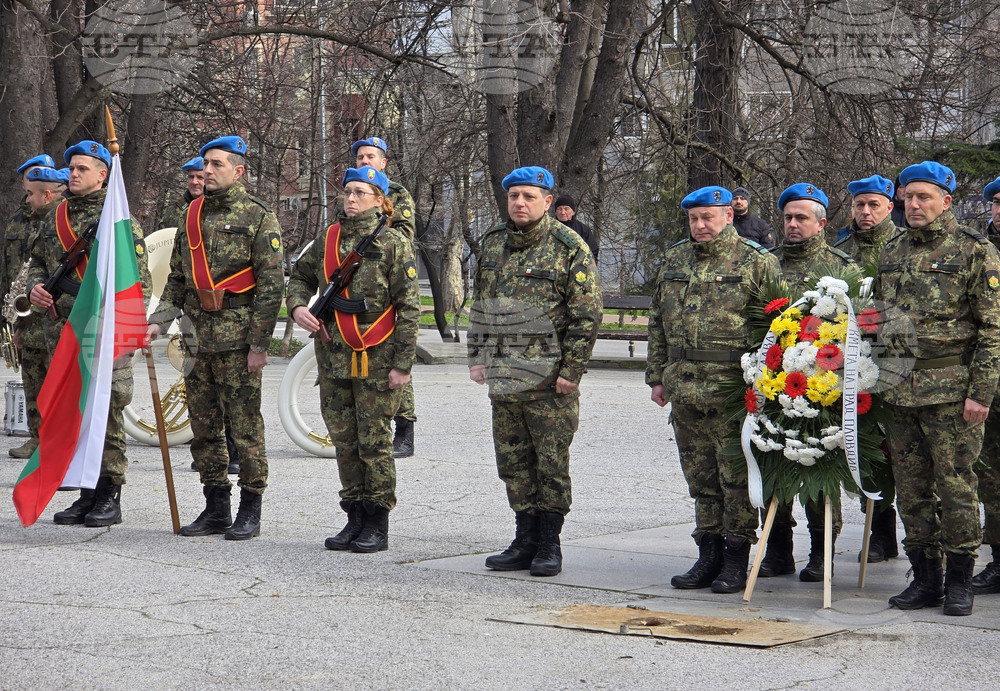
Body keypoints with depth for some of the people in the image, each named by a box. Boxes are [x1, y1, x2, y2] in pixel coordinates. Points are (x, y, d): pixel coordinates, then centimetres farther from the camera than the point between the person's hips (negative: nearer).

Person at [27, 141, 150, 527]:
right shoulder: (54, 219, 15)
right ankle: (87, 493, 15)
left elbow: (139, 279, -4)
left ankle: (110, 498, 1)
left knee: (107, 412, -6)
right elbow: (38, 261, 25)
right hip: (62, 332, 6)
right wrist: (35, 287, 2)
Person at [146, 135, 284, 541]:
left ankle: (250, 512, 4)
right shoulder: (193, 216, 15)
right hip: (198, 338, 7)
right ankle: (215, 508, 18)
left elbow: (271, 284, -9)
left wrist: (259, 343, -14)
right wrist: (158, 322, 7)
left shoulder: (258, 217, -4)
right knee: (203, 427, 9)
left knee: (245, 426, -3)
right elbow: (178, 279, 20)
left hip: (238, 340, -6)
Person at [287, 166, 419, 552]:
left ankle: (377, 527, 8)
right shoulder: (328, 241, 8)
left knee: (374, 442, -1)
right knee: (344, 442, 10)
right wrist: (298, 305, 1)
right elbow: (301, 276, 24)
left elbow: (409, 307, -8)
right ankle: (356, 520, 20)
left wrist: (402, 363, -13)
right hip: (333, 358, 5)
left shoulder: (394, 243, -6)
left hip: (376, 361, -5)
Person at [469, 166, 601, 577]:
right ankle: (526, 542, 19)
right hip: (503, 376, 6)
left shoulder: (569, 248, -6)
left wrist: (571, 371, -13)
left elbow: (587, 315, -9)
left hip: (549, 378, -6)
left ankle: (549, 545, 9)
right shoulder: (492, 245, 12)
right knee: (514, 464, 10)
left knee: (552, 464, 0)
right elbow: (479, 306, 19)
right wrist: (477, 358, 11)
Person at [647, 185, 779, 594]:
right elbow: (658, 322, 19)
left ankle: (736, 562, 6)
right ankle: (708, 556, 18)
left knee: (737, 476, -1)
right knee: (700, 477, 10)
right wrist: (657, 376, 13)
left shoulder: (756, 262, -3)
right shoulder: (674, 261, 14)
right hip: (685, 388, 5)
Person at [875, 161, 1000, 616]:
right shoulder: (892, 252, 15)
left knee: (956, 485, -2)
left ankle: (959, 582, 8)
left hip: (951, 390, -5)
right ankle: (925, 579, 17)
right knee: (911, 488, 8)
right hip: (900, 391, 6)